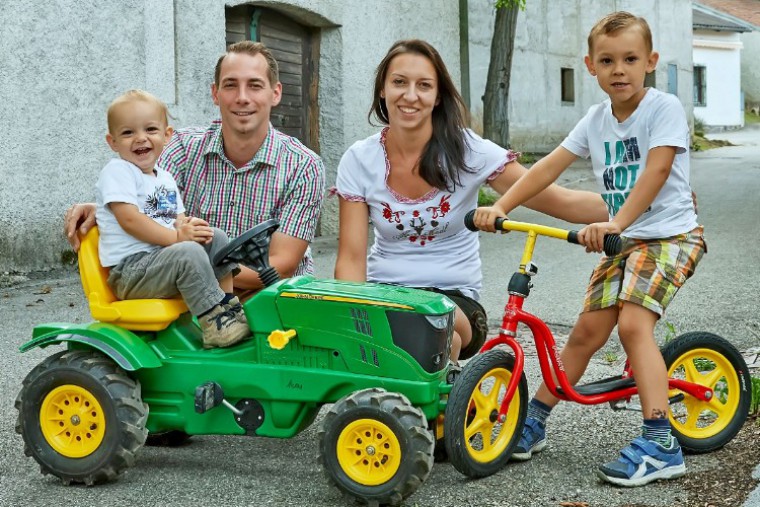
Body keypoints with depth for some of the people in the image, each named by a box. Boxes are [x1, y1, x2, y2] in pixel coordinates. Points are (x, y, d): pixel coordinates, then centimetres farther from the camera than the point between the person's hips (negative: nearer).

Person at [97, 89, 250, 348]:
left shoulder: (165, 178, 21)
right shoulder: (117, 172, -7)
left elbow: (178, 218, 20)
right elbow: (129, 220, -19)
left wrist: (187, 225, -6)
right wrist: (176, 237, -20)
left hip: (162, 263, 9)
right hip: (130, 271, -9)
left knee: (216, 237, 3)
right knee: (188, 252, -30)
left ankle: (228, 302, -3)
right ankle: (215, 324, -26)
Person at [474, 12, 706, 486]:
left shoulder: (664, 108, -12)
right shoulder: (597, 119, 6)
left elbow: (657, 170, -25)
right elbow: (551, 166, 2)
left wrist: (615, 223, -36)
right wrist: (499, 207, -9)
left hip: (671, 234, -6)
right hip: (624, 239, 6)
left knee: (633, 323, -23)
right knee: (588, 329, 4)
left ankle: (660, 444, -22)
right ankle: (534, 421, 16)